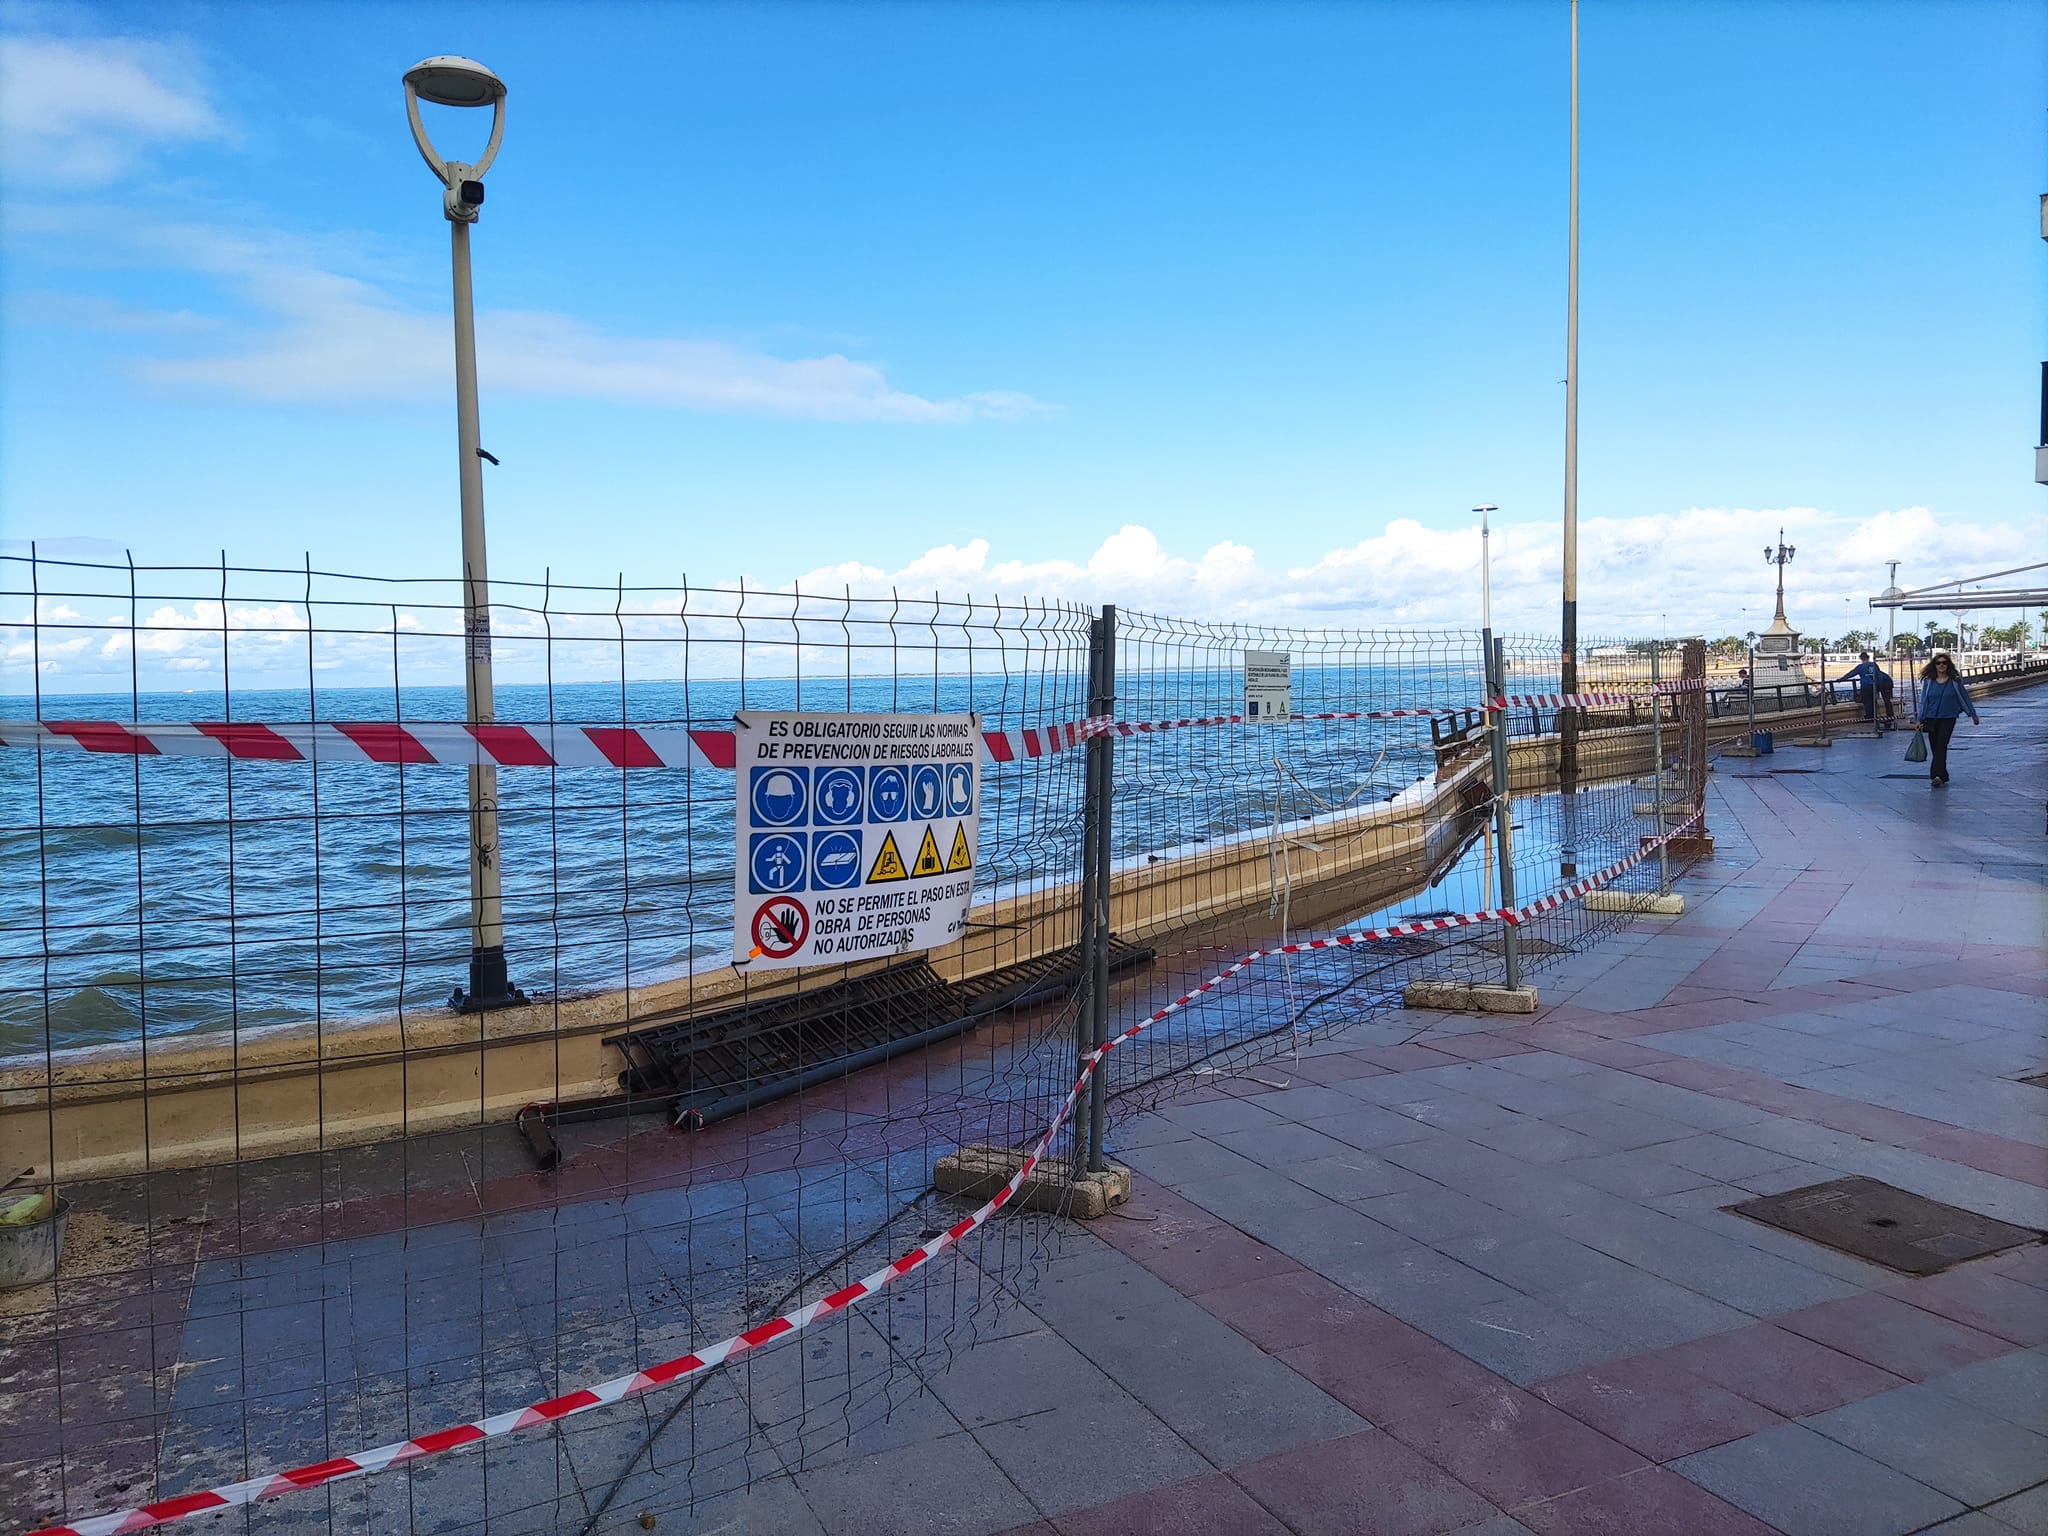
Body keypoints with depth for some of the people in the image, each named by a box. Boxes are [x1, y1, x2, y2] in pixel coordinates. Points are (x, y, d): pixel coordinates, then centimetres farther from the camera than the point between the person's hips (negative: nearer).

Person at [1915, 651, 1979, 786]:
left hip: (1948, 719, -3)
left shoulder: (1954, 681, 0)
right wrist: (1920, 720, 5)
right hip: (1931, 719, 3)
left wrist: (1973, 714, 14)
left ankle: (1938, 776, -22)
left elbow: (1964, 697, 8)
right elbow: (1923, 701, 8)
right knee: (1934, 748, 4)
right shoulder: (1929, 681, 4)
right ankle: (1942, 776, 16)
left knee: (1941, 746, -14)